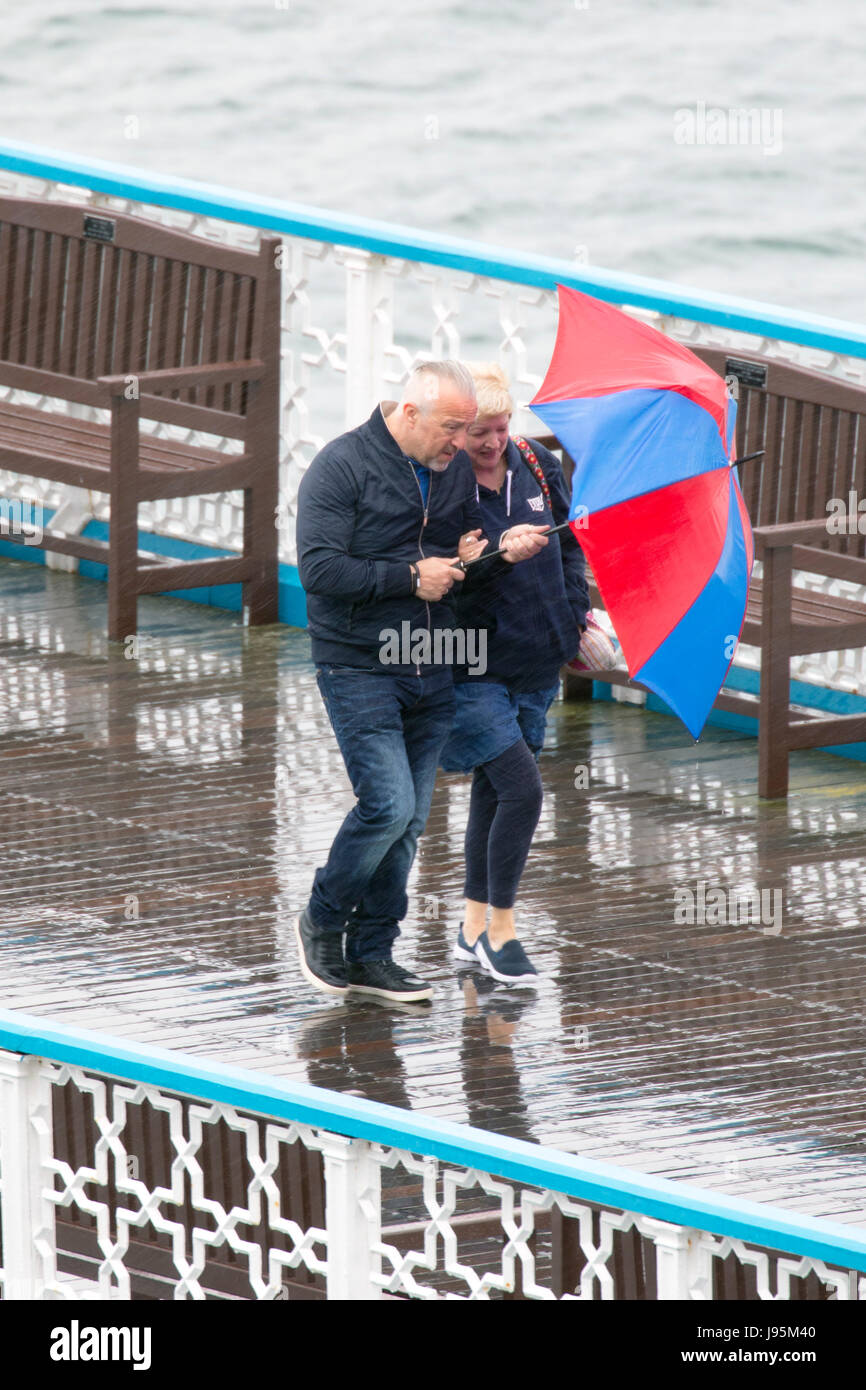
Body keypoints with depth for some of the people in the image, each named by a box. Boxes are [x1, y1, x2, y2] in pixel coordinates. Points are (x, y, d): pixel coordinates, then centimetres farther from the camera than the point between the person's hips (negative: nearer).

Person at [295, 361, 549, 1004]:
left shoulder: (457, 470, 10)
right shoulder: (342, 467, -10)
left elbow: (467, 547, 20)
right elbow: (321, 570, -17)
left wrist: (504, 551, -3)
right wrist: (411, 577, -16)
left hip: (432, 672, 7)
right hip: (359, 670, -7)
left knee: (410, 819, 6)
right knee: (389, 805, -14)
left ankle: (372, 951, 16)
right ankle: (323, 921, 7)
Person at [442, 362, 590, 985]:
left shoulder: (537, 466, 2)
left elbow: (569, 545, 16)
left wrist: (576, 616, 7)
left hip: (536, 662, 6)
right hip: (474, 670, -6)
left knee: (495, 790, 15)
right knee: (522, 788, -13)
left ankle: (474, 927, 26)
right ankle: (500, 929, 0)